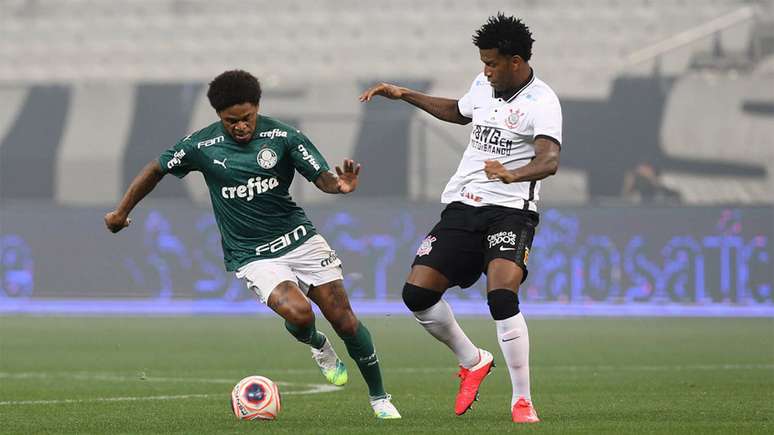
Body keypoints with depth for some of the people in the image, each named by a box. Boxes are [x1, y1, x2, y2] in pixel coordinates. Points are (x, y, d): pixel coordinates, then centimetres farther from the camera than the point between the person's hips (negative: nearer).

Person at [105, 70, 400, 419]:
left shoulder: (282, 136, -7)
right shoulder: (201, 146, -7)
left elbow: (321, 177, -8)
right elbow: (156, 170, 8)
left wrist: (339, 184, -32)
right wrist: (121, 213, 16)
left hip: (299, 237, 1)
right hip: (253, 256, -1)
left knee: (344, 321, -4)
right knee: (298, 313, -27)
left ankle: (379, 398, 17)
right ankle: (318, 346, 12)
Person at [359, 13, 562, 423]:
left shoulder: (541, 103, -13)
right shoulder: (484, 84, 10)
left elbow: (549, 161, -30)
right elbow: (460, 112, 34)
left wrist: (513, 175, -49)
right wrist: (405, 95, 33)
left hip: (510, 210, -7)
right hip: (462, 206, 7)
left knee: (502, 296, -26)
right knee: (417, 292, -3)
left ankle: (522, 401, -15)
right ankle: (472, 361, 21)